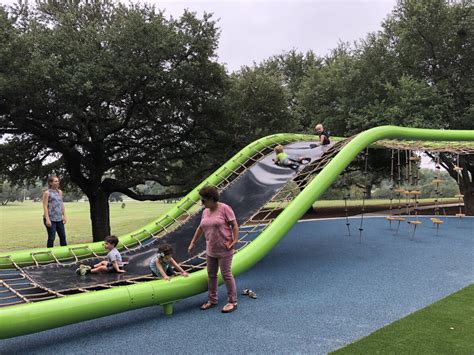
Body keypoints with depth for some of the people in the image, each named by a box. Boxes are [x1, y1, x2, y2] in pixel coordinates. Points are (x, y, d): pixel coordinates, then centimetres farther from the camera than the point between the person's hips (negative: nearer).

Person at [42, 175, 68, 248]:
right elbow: (45, 207, -11)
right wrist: (47, 219, -18)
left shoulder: (60, 192, 12)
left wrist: (64, 216, 10)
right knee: (51, 238, -2)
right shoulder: (47, 193, -6)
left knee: (63, 236, 8)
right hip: (50, 219, -6)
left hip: (59, 219, 6)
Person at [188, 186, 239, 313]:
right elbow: (200, 228, 16)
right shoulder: (205, 212, 8)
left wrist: (235, 241, -21)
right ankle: (212, 300, 25)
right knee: (211, 275, 12)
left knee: (226, 275, -2)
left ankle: (232, 302, 8)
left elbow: (234, 225, -13)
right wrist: (193, 243, 18)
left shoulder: (224, 208, -13)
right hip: (211, 249, 7)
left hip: (224, 249, -7)